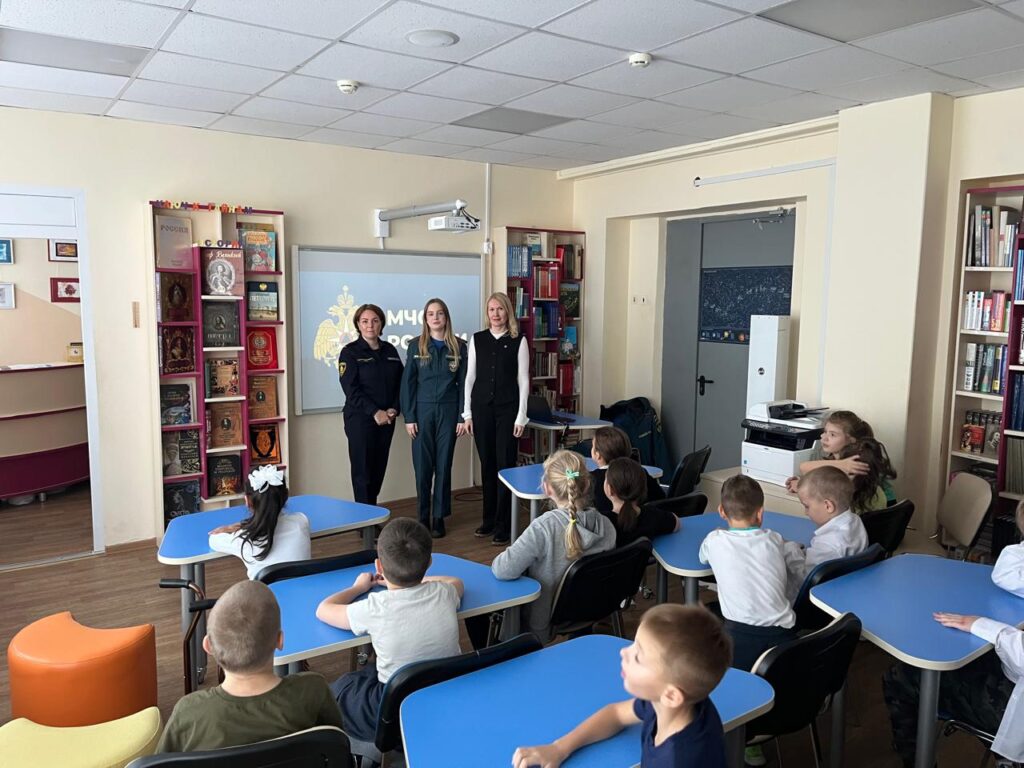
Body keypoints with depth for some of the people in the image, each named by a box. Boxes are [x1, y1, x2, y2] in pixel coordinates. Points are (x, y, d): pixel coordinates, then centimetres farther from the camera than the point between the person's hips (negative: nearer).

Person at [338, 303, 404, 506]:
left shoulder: (390, 351, 10)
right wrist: (375, 412, -16)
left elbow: (400, 382, 11)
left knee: (379, 469, 8)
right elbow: (351, 389, -11)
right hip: (360, 419, -4)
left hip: (387, 419, 5)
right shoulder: (350, 352, -4)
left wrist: (394, 409, -5)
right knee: (363, 472, -2)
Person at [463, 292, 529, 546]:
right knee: (487, 464, 9)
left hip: (507, 409, -2)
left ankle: (503, 525, 6)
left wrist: (521, 416, -5)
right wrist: (467, 412, 4)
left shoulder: (518, 341, 0)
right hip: (481, 407, 3)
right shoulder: (477, 339, 6)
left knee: (505, 465, -3)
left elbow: (523, 380, -1)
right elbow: (470, 377, 8)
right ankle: (488, 519, 22)